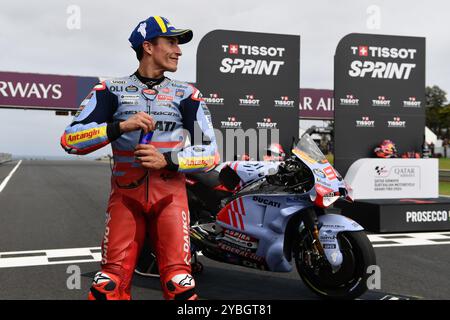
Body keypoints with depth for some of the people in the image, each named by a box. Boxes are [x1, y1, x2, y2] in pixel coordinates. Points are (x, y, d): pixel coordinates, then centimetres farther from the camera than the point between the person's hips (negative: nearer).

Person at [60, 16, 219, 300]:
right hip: (125, 194, 0)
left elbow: (211, 152, 5)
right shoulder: (111, 90, 6)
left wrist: (168, 160, -10)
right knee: (110, 283, -9)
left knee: (178, 281, -13)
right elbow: (70, 139, -4)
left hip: (170, 193, 1)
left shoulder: (186, 94, 9)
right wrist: (121, 126, -18)